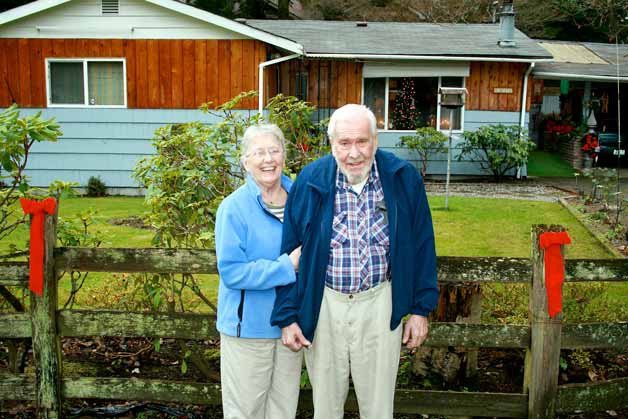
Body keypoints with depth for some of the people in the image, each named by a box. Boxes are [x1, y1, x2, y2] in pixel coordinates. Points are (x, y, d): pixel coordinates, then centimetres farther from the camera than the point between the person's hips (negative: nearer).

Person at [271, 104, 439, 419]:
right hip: (323, 305, 1)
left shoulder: (403, 178, -8)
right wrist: (287, 316, -4)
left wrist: (421, 309, 2)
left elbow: (421, 246, 0)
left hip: (380, 304, 0)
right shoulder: (310, 180, -9)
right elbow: (288, 251, -3)